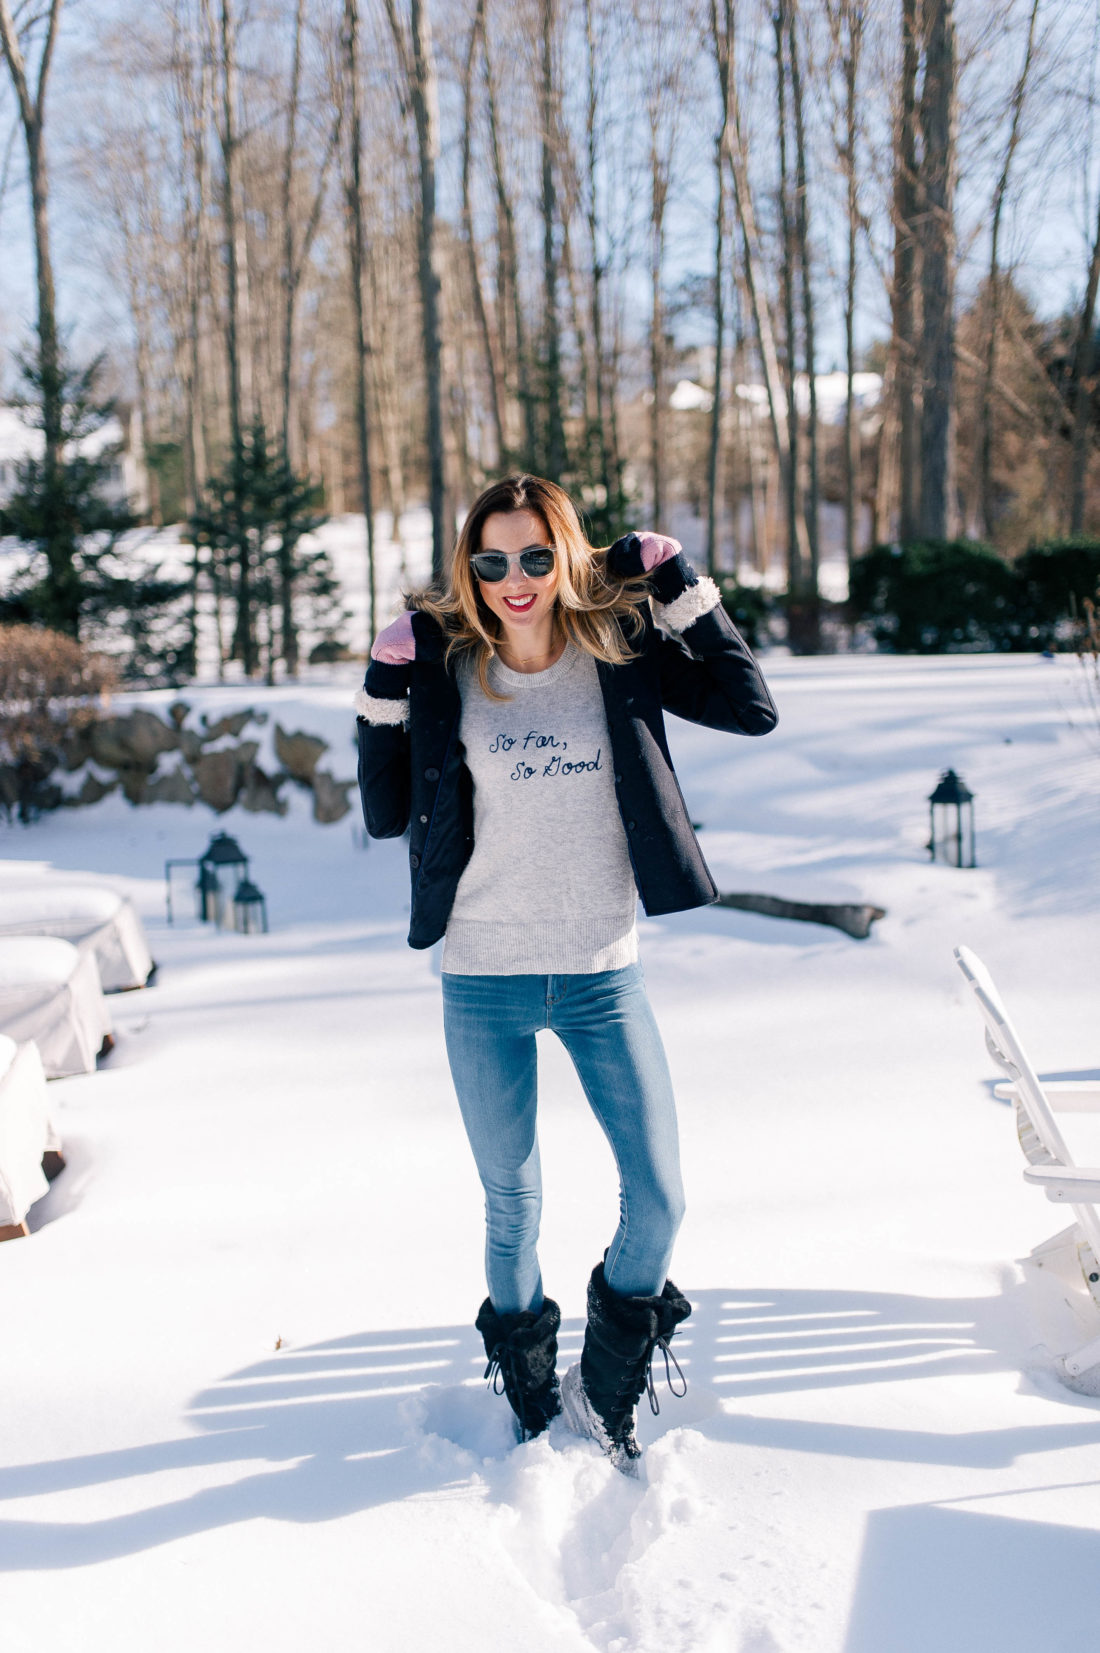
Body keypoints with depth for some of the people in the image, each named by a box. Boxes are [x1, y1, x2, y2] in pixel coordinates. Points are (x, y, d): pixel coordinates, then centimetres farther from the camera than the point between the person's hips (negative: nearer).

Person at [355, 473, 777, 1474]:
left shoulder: (618, 655, 0)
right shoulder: (446, 670, -1)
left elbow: (753, 710, -5)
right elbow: (386, 816, 1)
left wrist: (679, 588, -7)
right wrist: (385, 691, -8)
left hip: (603, 975, 1)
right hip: (485, 982, 0)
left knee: (658, 1199, 0)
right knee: (511, 1206, 12)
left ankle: (604, 1393, 26)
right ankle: (529, 1406, 35)